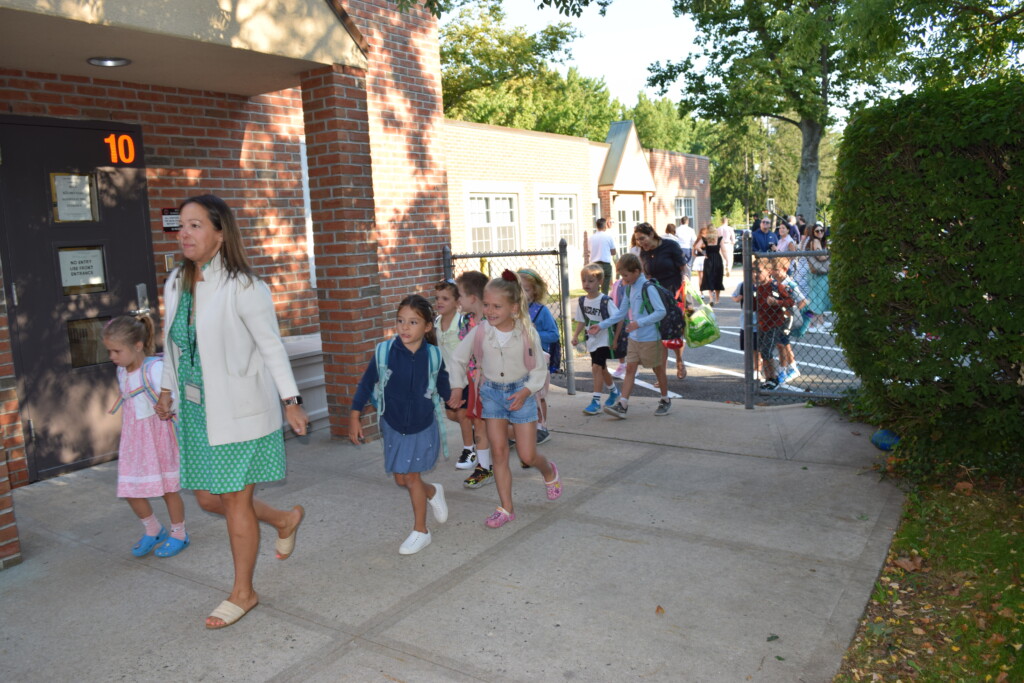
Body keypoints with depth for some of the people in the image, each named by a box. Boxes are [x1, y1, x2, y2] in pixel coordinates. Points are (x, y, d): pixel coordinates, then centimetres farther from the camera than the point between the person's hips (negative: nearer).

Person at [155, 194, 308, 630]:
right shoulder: (176, 283, 6)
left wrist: (291, 402, -14)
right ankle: (285, 520, 38)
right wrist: (167, 389, 18)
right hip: (196, 409, 7)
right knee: (207, 497, 13)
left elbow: (271, 345, -13)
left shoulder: (242, 287, -15)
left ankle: (242, 593, 23)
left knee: (235, 500, 3)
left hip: (240, 409, -7)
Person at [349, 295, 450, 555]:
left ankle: (420, 531, 21)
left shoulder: (433, 356, -16)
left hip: (423, 426, -2)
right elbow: (366, 384, -6)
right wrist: (354, 417, -4)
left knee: (412, 477, 2)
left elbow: (443, 388, 3)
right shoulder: (385, 351, -17)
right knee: (401, 479, 11)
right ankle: (433, 492, 43)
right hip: (393, 426, 2)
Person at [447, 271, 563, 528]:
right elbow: (458, 359, 3)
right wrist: (457, 387, -7)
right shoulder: (479, 332, -12)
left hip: (521, 393, -2)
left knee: (527, 455, 2)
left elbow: (539, 369, -6)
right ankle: (506, 509, 12)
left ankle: (549, 472, 38)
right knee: (499, 451, 1)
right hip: (492, 393, 2)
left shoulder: (528, 333, -16)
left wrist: (525, 391, -20)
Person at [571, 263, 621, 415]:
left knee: (597, 368, -14)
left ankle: (596, 401, -9)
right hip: (592, 341, 7)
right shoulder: (583, 301, 2)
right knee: (601, 369, 18)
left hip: (604, 340, -6)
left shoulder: (605, 301, -15)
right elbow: (581, 321, 12)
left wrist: (616, 339, -13)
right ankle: (614, 391, 41)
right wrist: (575, 335, -1)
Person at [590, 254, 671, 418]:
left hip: (650, 338, -7)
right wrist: (601, 326, 10)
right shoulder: (629, 288, 7)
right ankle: (622, 406, -2)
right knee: (630, 368, 1)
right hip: (634, 337, 7)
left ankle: (665, 400, 28)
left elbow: (661, 311, -21)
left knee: (658, 369, 9)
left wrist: (639, 323, -28)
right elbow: (622, 313, 15)